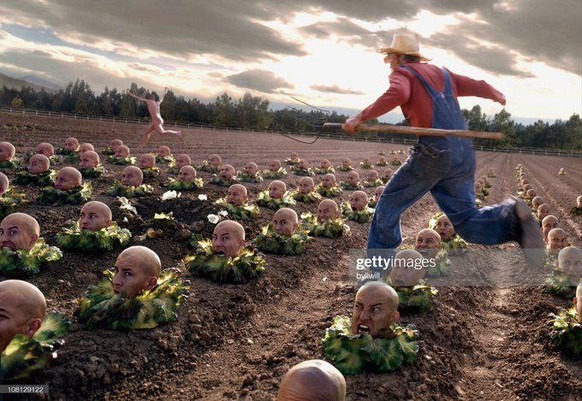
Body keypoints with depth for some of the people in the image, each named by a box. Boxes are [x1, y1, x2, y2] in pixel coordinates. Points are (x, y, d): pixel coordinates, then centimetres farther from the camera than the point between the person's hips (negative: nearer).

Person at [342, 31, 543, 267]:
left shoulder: (402, 73, 6)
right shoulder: (442, 73, 25)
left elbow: (398, 94, -18)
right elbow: (479, 86, 28)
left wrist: (360, 117, -13)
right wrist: (497, 95, 50)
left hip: (434, 152, -6)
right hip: (464, 155, 6)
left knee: (390, 204, 10)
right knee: (466, 222, 9)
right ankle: (510, 218, -18)